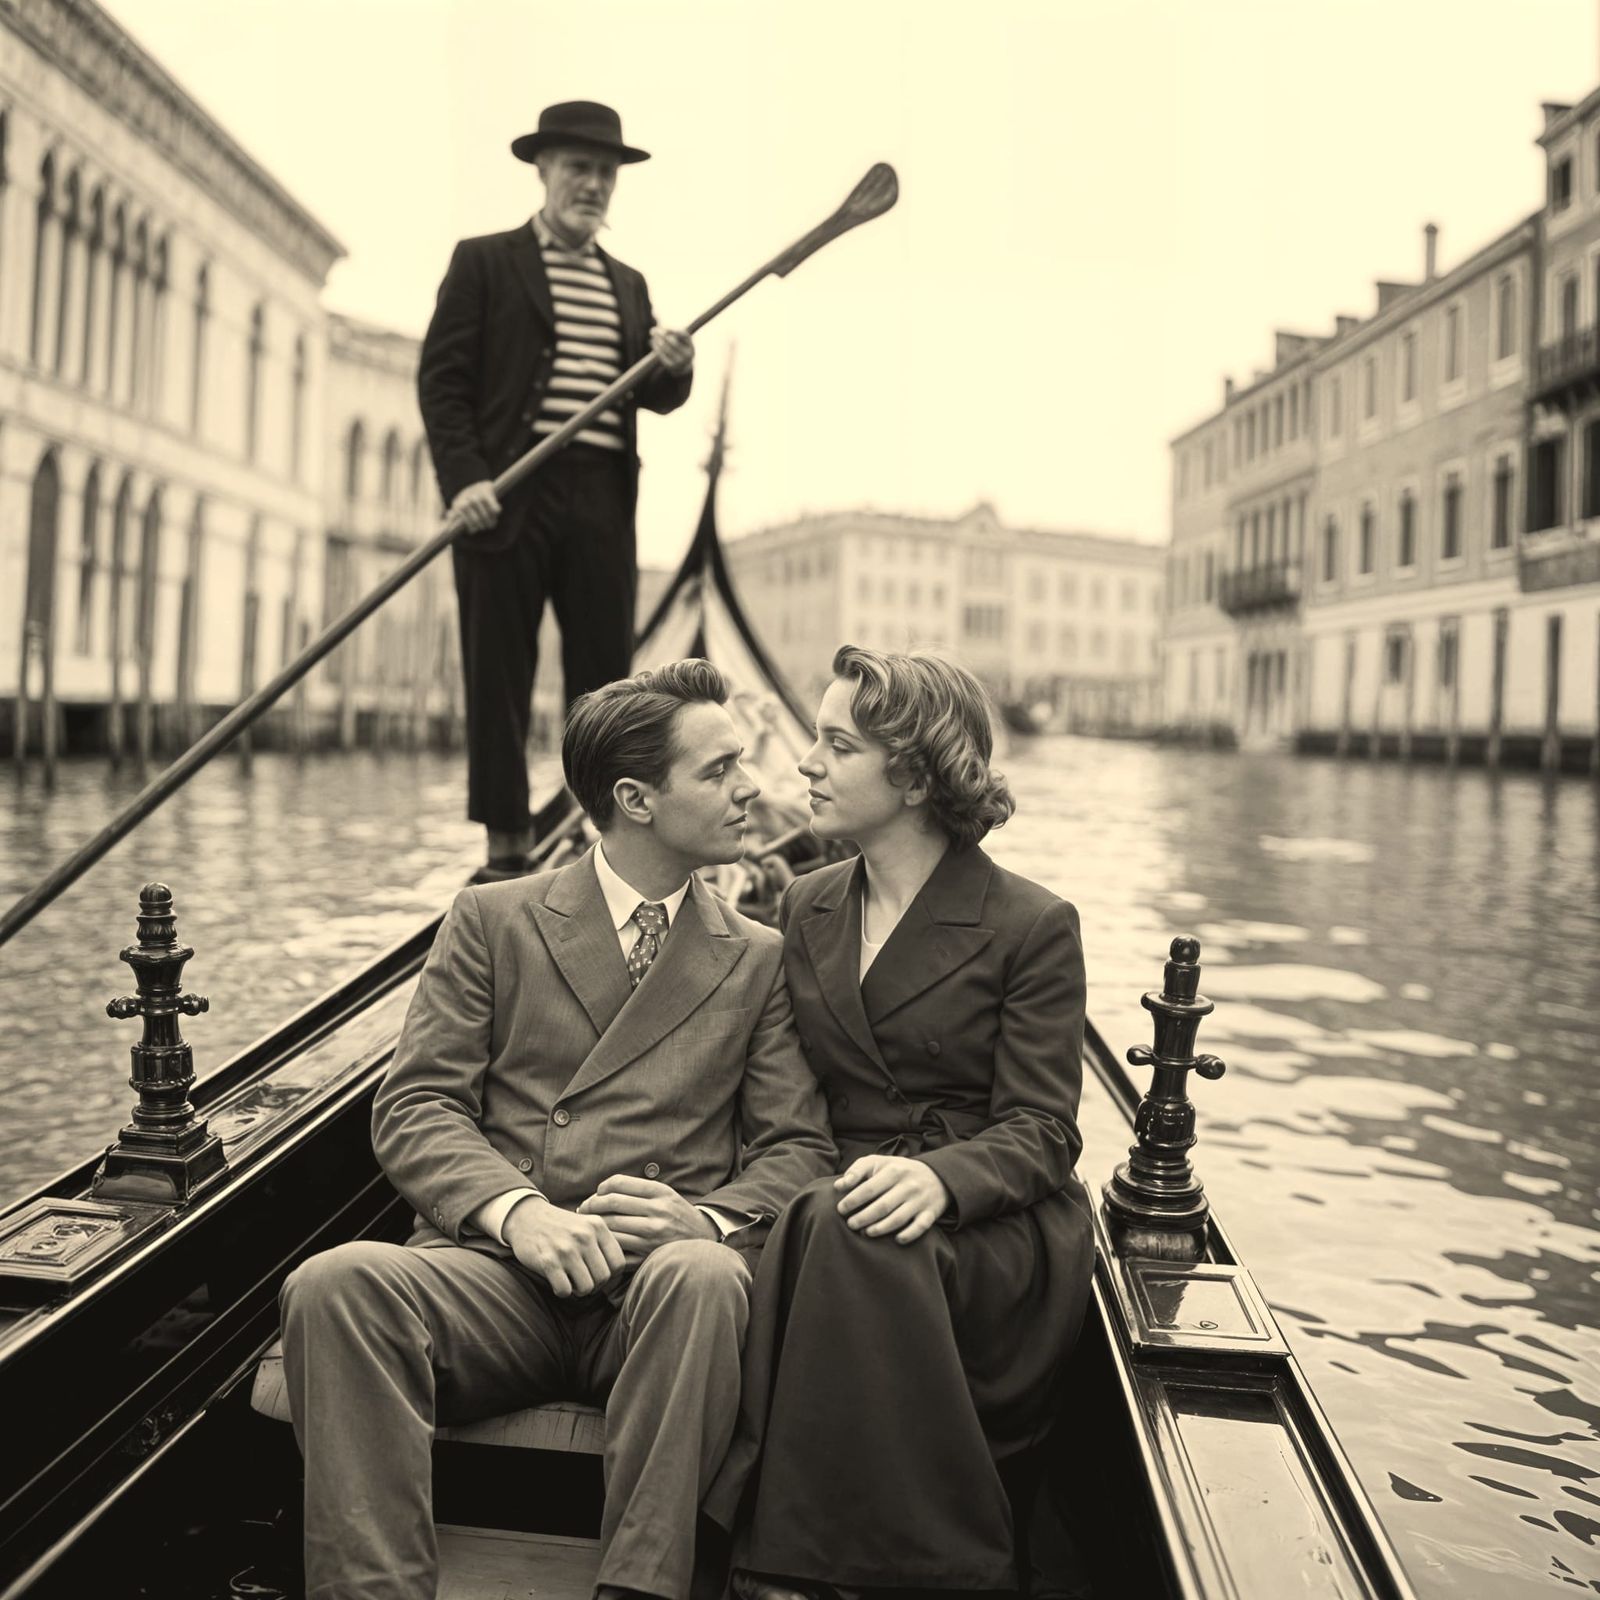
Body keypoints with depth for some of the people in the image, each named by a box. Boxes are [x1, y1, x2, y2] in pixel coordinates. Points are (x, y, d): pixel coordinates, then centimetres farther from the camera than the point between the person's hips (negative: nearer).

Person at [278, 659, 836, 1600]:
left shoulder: (759, 959, 16)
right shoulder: (493, 922, 14)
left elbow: (799, 1148, 9)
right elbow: (415, 1108, 4)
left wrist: (708, 1218, -15)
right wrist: (517, 1210, -16)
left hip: (665, 1277, 0)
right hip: (498, 1270, 1)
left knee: (703, 1278, -36)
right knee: (335, 1284, -29)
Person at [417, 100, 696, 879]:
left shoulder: (628, 285, 22)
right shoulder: (484, 262, 7)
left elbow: (656, 397, 15)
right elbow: (440, 378, -1)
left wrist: (674, 367, -9)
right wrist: (464, 478, -14)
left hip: (603, 500, 4)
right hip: (507, 494, -4)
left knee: (606, 678, 4)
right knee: (498, 675, -1)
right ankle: (507, 850, 6)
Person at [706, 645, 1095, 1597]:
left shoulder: (1032, 926, -4)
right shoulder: (806, 910, 14)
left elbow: (1040, 1131, -9)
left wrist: (939, 1177, -30)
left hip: (999, 1229, -4)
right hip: (844, 1193, 4)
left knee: (853, 1237, -36)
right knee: (822, 1228, -33)